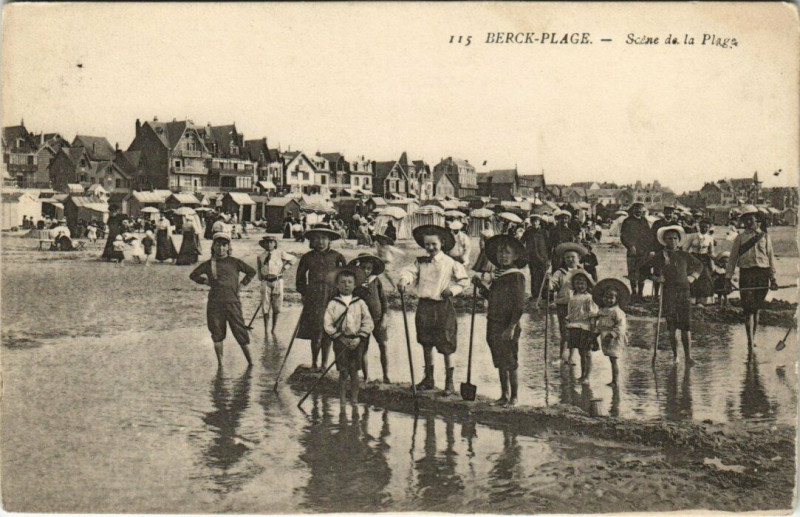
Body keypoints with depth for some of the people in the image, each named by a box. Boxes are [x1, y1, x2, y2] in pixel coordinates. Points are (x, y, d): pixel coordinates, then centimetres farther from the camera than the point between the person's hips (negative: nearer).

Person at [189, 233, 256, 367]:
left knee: (240, 331, -2)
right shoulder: (208, 264, 7)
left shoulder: (235, 262, 4)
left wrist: (242, 283, 8)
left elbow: (251, 272, 16)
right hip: (214, 304, 2)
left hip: (233, 302, -2)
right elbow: (193, 275, 21)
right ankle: (220, 363, 15)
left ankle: (250, 361, 8)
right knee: (217, 333, 6)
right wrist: (205, 282, 10)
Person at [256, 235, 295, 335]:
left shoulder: (280, 254, 2)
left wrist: (285, 267, 5)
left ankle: (273, 330, 17)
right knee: (265, 308, -1)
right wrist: (261, 277, 9)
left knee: (276, 308, 5)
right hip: (266, 282, 0)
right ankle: (266, 331, 6)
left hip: (277, 281, 0)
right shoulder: (260, 257, 5)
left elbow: (292, 259, 15)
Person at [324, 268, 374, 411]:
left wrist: (359, 337, -8)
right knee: (343, 372, -2)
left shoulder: (360, 303, 5)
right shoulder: (333, 303, 1)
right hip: (340, 341, -1)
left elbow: (368, 323, 3)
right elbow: (327, 324, -2)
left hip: (357, 341, 1)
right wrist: (340, 337, -9)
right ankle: (342, 400, 7)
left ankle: (354, 399, 12)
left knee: (354, 371, 3)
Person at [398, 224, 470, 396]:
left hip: (443, 306, -4)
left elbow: (464, 280, 3)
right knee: (426, 344, 13)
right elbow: (410, 271, -7)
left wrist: (452, 290, -12)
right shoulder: (421, 262, 7)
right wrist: (403, 280, -28)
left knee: (446, 347, -1)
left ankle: (449, 382, 9)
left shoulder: (450, 263, -3)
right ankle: (428, 378, 27)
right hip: (424, 306, 4)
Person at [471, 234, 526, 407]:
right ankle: (504, 396, 21)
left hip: (508, 326, -7)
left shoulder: (517, 276, -10)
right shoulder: (497, 275, 13)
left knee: (510, 364, -2)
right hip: (493, 323, 7)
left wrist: (511, 327, -19)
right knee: (500, 363, 12)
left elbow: (519, 304, -14)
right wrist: (480, 286, 10)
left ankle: (513, 397, 9)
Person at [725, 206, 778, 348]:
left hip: (762, 274, 1)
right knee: (748, 309, -7)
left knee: (756, 309, 8)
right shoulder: (740, 238, 8)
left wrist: (773, 278, 4)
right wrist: (728, 278, 1)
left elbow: (771, 257, 11)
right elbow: (732, 259, 8)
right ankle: (750, 341, -10)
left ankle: (753, 339, 19)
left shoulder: (765, 236, 12)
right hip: (746, 273, -1)